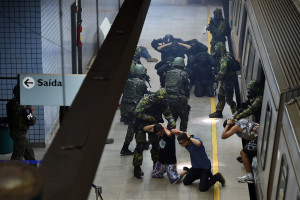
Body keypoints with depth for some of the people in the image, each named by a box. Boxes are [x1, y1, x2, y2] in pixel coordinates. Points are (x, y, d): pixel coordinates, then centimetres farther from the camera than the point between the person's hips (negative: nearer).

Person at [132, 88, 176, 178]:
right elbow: (137, 113, -28)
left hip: (153, 124, 5)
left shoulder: (163, 103, -11)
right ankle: (137, 167, -6)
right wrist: (151, 118, -30)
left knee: (156, 144, 9)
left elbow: (168, 113, -1)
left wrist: (171, 121, -22)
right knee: (140, 145, -12)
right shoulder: (145, 100, -26)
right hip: (141, 124, -5)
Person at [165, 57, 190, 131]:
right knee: (184, 119, 10)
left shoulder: (168, 74, 7)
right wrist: (187, 96, 9)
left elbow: (166, 87, 11)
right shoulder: (183, 74, -9)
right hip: (180, 100, -5)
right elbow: (187, 87, -6)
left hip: (169, 99, 5)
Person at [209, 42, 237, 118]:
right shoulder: (227, 55, 9)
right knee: (221, 96, 18)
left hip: (228, 82, -10)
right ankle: (218, 112, 28)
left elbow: (222, 71, -30)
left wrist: (217, 78, -13)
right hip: (225, 81, 10)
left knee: (228, 99, -5)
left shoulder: (225, 59, -23)